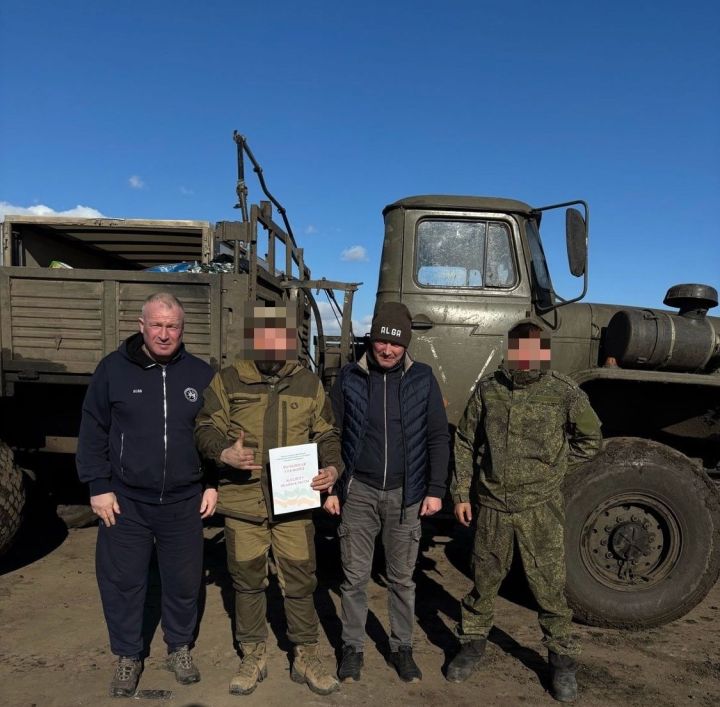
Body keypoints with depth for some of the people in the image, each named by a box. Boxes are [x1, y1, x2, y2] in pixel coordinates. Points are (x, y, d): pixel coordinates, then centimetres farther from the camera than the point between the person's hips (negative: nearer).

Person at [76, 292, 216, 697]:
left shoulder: (201, 374, 0)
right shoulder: (113, 369, -4)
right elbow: (93, 432, -1)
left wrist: (214, 484, 2)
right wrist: (99, 486, -4)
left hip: (184, 502, 1)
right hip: (126, 501, -1)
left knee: (184, 581, 13)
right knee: (122, 582, 11)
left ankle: (180, 648, 37)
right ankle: (128, 657, 34)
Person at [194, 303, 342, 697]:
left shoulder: (309, 383, 4)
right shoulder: (228, 380, -1)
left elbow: (326, 434, 11)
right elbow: (205, 429, 0)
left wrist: (332, 466, -8)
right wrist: (224, 453, -21)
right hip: (243, 503, 0)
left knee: (300, 581, 8)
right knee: (247, 581, 14)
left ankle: (305, 657, 29)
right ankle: (252, 657, 35)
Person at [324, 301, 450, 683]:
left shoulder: (422, 379, -1)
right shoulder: (349, 377, -1)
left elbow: (438, 437, 2)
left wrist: (436, 489, -3)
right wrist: (330, 488, 1)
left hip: (404, 493, 0)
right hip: (358, 491, 0)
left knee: (402, 578, 12)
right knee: (354, 576, 10)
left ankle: (402, 647, 31)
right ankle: (352, 647, 29)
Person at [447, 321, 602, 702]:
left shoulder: (565, 393, -6)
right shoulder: (488, 389, -1)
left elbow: (590, 440, 9)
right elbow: (465, 442, 5)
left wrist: (552, 469, 2)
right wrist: (461, 492, 4)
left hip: (540, 507, -2)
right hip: (491, 503, 2)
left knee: (548, 584, 8)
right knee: (484, 578, 15)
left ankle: (562, 658, 29)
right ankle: (473, 643, 35)